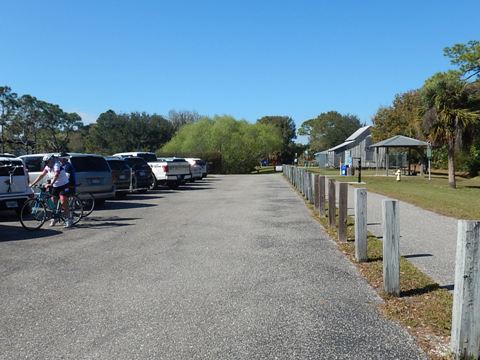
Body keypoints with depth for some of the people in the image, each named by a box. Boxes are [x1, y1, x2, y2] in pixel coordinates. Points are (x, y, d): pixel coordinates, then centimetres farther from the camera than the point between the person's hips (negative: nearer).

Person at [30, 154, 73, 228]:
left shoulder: (57, 165, -20)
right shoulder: (48, 167, 5)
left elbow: (56, 176, -36)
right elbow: (41, 175, 6)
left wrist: (50, 184, -49)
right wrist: (33, 183, -1)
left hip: (63, 185, -8)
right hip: (55, 186, 8)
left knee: (63, 203, -13)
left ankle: (68, 220, -9)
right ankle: (54, 218, 25)